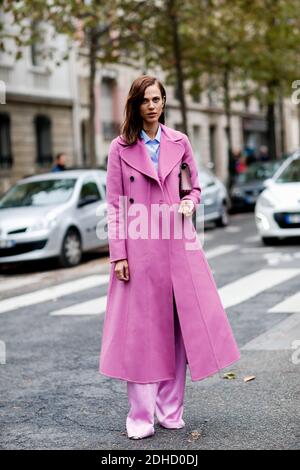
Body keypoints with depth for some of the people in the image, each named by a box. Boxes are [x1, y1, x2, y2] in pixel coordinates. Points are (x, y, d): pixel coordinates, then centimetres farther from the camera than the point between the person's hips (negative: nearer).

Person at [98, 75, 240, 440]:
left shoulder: (179, 142, 9)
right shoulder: (120, 148, 1)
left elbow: (195, 187, 20)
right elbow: (114, 206, 0)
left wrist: (189, 204, -3)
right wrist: (118, 254, -7)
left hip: (178, 244, 3)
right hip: (138, 246, -2)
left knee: (179, 325, 3)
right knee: (140, 328, -1)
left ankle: (170, 410, 15)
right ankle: (140, 416, 8)